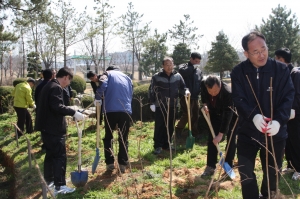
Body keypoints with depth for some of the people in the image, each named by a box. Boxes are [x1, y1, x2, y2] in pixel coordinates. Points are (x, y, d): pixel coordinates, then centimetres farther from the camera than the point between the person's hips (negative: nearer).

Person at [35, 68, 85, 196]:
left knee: (50, 154, 17)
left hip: (46, 127, 10)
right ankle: (59, 186, -3)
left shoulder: (48, 86, 17)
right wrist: (74, 112, -25)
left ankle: (49, 181, 26)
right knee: (60, 156, -6)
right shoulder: (56, 88, -15)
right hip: (54, 128, -10)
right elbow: (57, 107, -27)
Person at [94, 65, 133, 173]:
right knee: (123, 138, 10)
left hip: (110, 110, -2)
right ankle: (122, 164, 8)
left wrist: (98, 98, -1)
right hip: (126, 110, 3)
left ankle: (110, 163, 10)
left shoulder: (108, 74, 12)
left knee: (108, 138, 12)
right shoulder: (127, 77, 25)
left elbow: (102, 84, -10)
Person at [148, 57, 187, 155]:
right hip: (160, 106, -4)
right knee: (159, 126, -3)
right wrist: (152, 103, -8)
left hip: (172, 106, 4)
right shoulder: (156, 77, -7)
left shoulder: (177, 76, 3)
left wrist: (186, 91, -7)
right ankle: (158, 146, 5)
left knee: (170, 127, 12)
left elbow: (183, 86, 15)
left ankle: (167, 144, 25)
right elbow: (151, 90, -3)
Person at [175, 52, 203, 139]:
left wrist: (200, 93, -1)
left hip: (195, 97, 7)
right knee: (187, 114, -12)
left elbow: (202, 83, 16)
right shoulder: (183, 67, -5)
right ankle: (178, 130, 8)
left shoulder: (199, 71, 12)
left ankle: (195, 133, 23)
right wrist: (194, 67, -21)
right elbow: (182, 71, -30)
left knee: (195, 116, 11)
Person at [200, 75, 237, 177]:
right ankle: (210, 167, 10)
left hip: (231, 115, -4)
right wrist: (204, 104, -14)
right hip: (215, 113, 5)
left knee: (231, 141, -4)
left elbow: (227, 115, -39)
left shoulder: (228, 93, -41)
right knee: (211, 139, 2)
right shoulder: (203, 84, -27)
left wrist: (220, 134, -39)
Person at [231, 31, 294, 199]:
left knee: (272, 173, 17)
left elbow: (288, 97, -10)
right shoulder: (238, 72, -8)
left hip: (275, 132, 1)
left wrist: (279, 120, -26)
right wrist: (254, 115, -31)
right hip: (247, 131, 0)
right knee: (246, 172, 6)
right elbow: (238, 99, -13)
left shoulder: (281, 69, -9)